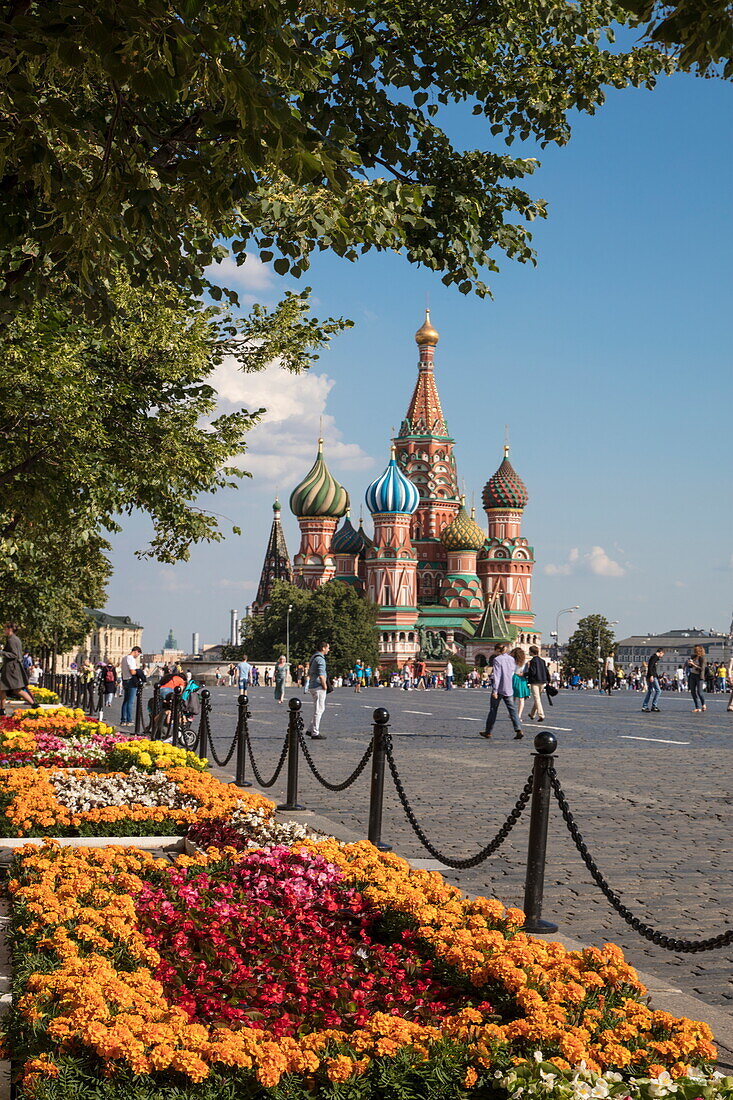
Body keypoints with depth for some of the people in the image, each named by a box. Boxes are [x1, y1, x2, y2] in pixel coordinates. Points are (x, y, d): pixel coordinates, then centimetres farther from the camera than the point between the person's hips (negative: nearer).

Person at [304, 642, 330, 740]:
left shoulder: (313, 657, 16)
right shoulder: (320, 659, -15)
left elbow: (309, 674, 23)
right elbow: (321, 675, -24)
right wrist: (324, 686, -12)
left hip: (312, 687, 10)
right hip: (318, 687, -10)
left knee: (320, 709, 16)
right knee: (318, 710, -4)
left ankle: (311, 730, 16)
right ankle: (315, 733, -2)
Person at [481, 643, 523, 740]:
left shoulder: (497, 659, -10)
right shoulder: (512, 659, 8)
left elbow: (496, 676, -16)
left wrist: (495, 690, -17)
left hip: (499, 688, -5)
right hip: (509, 689, 5)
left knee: (493, 710, 7)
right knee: (512, 710, 2)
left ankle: (488, 732, 14)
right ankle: (518, 730, -13)